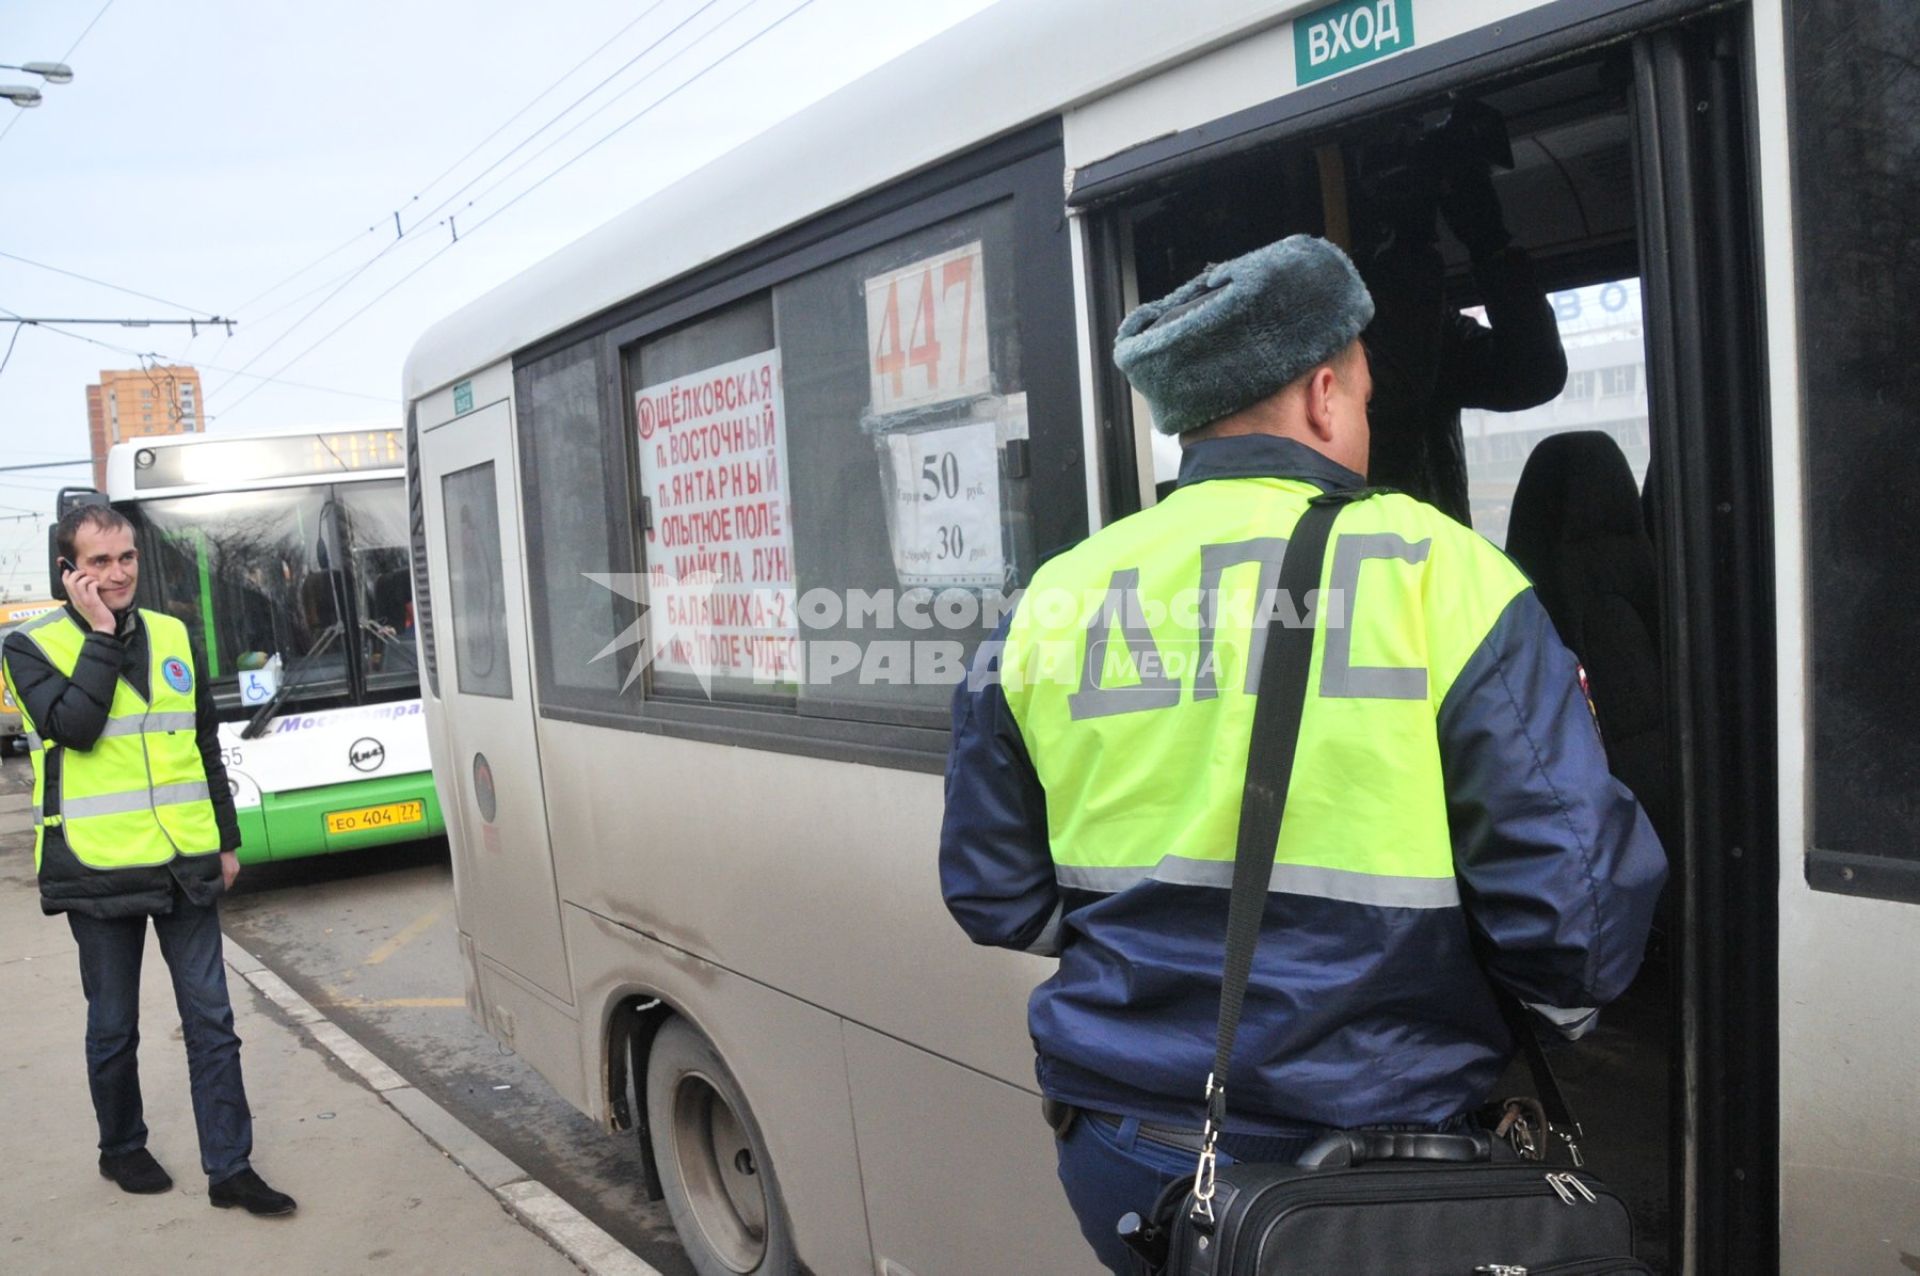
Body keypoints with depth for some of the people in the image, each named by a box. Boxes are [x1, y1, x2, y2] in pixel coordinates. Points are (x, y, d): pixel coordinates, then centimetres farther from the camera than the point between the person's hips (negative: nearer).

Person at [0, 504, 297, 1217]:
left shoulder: (174, 638, 9)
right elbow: (75, 728, -22)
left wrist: (226, 840, 13)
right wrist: (101, 635, -17)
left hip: (186, 866, 3)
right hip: (98, 872, -3)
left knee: (211, 1019, 3)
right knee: (114, 1028, 11)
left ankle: (229, 1168, 10)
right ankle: (122, 1151, 32)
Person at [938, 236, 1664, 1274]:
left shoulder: (1053, 600, -1)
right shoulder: (1439, 574, -13)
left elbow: (994, 895, 6)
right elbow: (1571, 907, -14)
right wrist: (1563, 1004, 9)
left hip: (1116, 1164, 4)